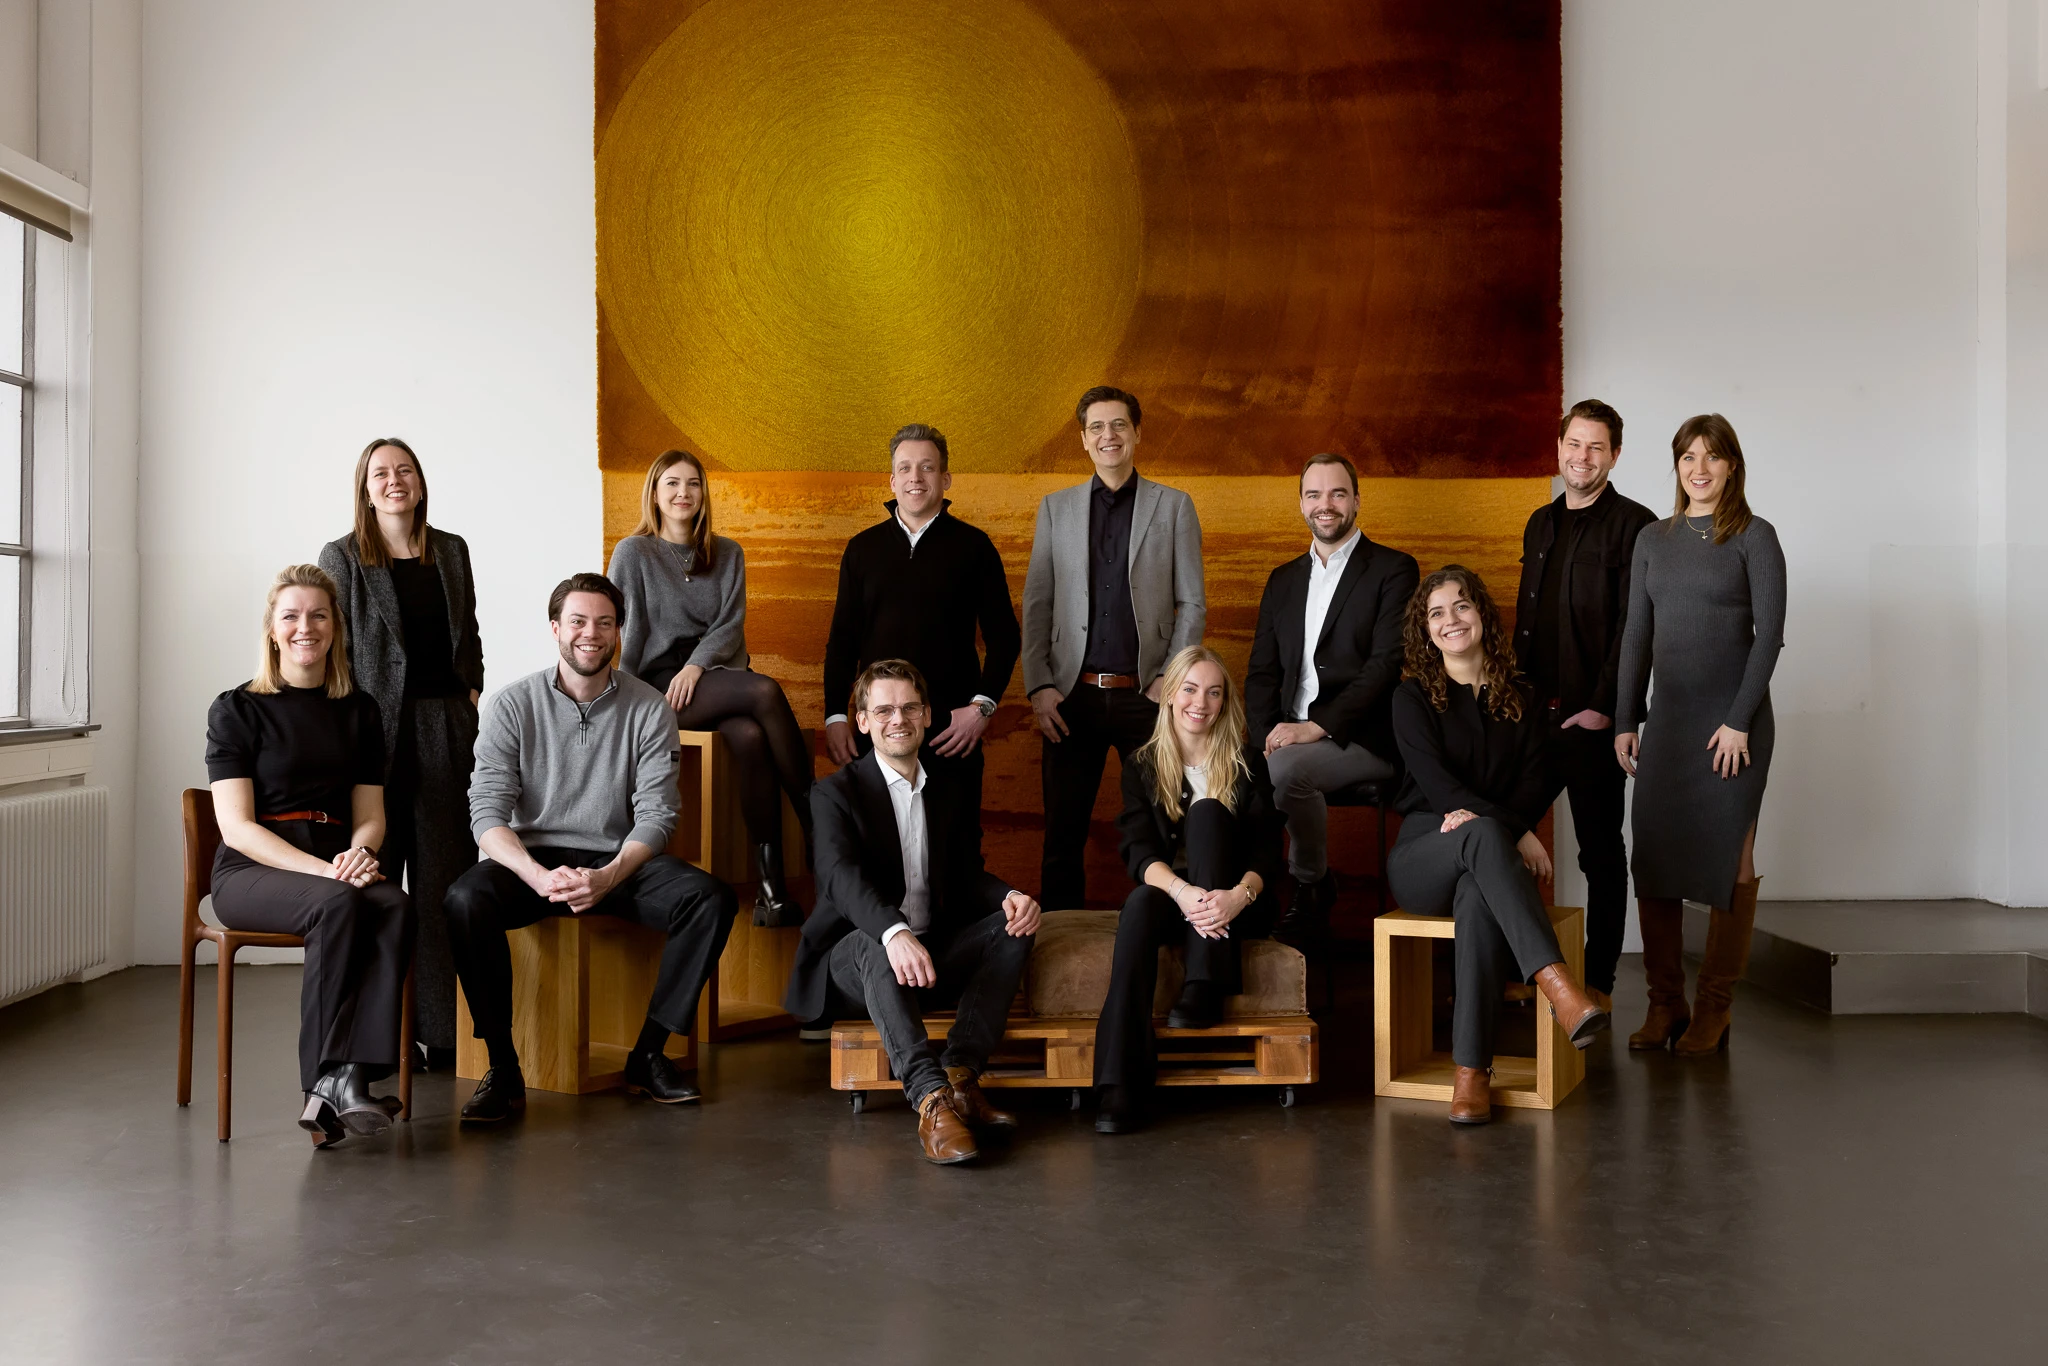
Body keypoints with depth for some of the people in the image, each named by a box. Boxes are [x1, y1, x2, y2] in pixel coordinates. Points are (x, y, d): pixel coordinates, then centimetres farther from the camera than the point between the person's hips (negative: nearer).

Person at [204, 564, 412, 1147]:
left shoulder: (358, 710, 16)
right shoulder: (237, 709, 4)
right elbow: (237, 826, -6)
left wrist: (358, 854, -12)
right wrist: (323, 870, -20)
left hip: (337, 865, 3)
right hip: (253, 871, -3)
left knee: (396, 905, -31)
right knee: (339, 904, -36)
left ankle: (337, 1083, -36)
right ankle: (335, 1075, -30)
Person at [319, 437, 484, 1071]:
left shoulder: (451, 551, 13)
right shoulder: (341, 557, 3)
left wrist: (472, 693, 6)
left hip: (446, 726, 3)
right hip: (376, 728, -3)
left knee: (442, 876, 3)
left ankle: (444, 1028, 8)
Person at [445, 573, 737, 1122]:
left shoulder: (649, 710, 1)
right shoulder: (512, 705, -1)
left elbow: (655, 816, -4)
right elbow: (488, 813, -8)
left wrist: (609, 876, -23)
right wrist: (540, 876, -26)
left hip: (620, 862, 1)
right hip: (532, 859, -1)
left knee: (711, 899, -25)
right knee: (465, 900, -32)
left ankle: (648, 1054, -12)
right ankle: (504, 1070, -20)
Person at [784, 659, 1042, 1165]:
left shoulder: (947, 787, 13)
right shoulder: (836, 792, -5)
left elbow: (968, 875, 11)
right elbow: (843, 877, -23)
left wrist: (1010, 896, -15)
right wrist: (894, 933, -44)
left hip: (931, 953, 5)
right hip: (855, 957, -5)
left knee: (1013, 926, -17)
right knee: (874, 945, -38)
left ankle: (959, 1076, -26)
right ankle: (933, 1101, -49)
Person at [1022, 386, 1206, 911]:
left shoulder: (1174, 506, 7)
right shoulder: (1055, 508, 12)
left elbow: (1192, 604, 5)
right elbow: (1036, 605, 9)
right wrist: (1039, 686, -1)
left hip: (1145, 695, -1)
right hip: (1073, 695, 1)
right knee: (1062, 836, 4)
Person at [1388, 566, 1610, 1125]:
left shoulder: (1517, 700, 18)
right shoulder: (1412, 697, 8)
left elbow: (1536, 783, 6)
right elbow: (1435, 782, -5)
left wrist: (1487, 819, -16)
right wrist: (1515, 832, -17)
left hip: (1487, 853, 2)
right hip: (1422, 856, -2)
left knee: (1479, 897, -37)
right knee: (1482, 832, -38)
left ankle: (1472, 1068, -38)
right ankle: (1555, 983, -52)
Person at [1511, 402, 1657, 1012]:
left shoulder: (1633, 524, -6)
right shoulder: (1540, 523, 16)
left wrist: (1603, 707, -16)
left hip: (1592, 716, -6)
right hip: (1534, 712, 7)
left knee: (1601, 851, 3)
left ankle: (1599, 982, 13)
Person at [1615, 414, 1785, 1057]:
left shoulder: (1754, 536, -1)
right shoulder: (1653, 539, 11)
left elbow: (1769, 633, -7)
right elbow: (1636, 635, 11)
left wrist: (1740, 721, -13)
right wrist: (1625, 720, 6)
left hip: (1732, 720, -4)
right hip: (1667, 717, 4)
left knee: (1726, 859, 0)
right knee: (1654, 856, 1)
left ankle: (1713, 1009, 9)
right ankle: (1664, 1002, 11)